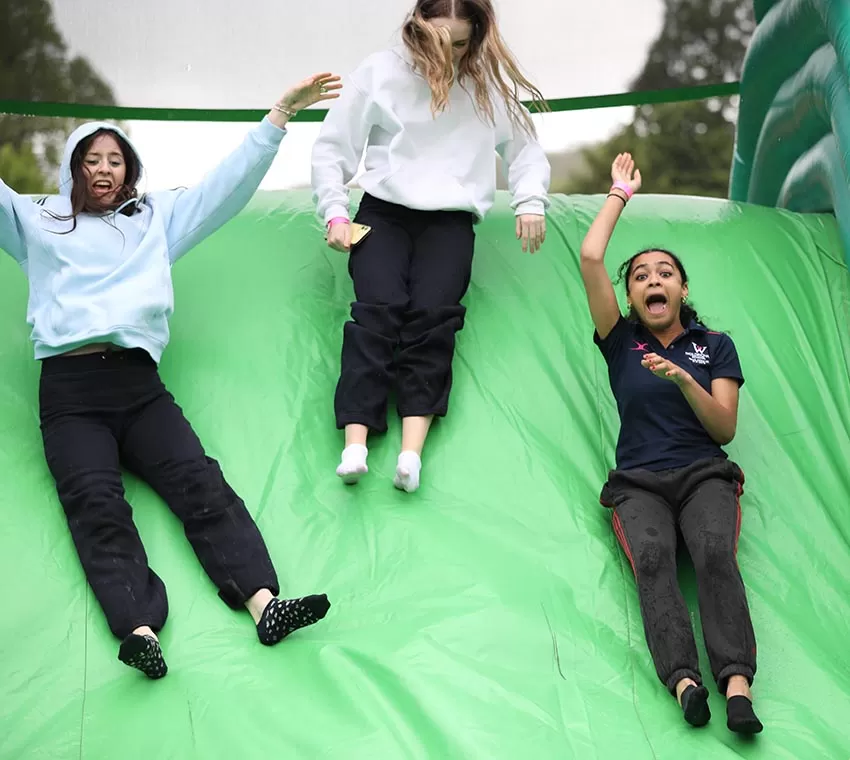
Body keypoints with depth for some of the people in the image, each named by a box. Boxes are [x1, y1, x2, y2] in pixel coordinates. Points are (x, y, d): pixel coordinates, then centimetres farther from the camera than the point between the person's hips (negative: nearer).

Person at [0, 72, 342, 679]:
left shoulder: (157, 217, 29)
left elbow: (230, 182, 24)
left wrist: (282, 112, 17)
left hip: (140, 384, 2)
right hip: (70, 388, -2)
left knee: (200, 481, -21)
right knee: (96, 502, -26)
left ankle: (264, 602, -38)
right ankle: (140, 629, -46)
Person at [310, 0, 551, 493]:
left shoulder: (489, 86, 11)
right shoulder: (381, 72, 5)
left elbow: (526, 149, 18)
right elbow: (332, 148, 8)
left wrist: (531, 203, -1)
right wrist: (335, 213, -2)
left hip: (451, 218, 1)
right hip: (384, 210, -1)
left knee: (433, 312, -26)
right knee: (379, 308, -26)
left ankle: (413, 448, -38)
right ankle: (355, 445, -37)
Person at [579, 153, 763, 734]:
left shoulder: (716, 346, 17)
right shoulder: (622, 342, 17)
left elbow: (725, 429, 7)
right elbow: (591, 258, 8)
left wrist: (684, 379, -9)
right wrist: (621, 194, 19)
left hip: (705, 474, 0)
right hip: (638, 482, 0)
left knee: (716, 554, -32)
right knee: (652, 558, -32)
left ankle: (738, 684, -50)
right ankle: (684, 680, -51)